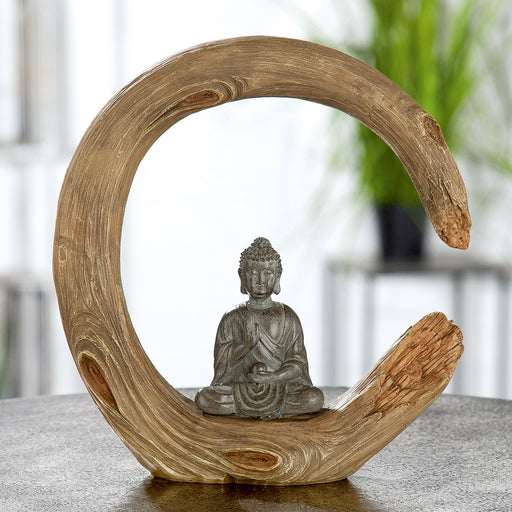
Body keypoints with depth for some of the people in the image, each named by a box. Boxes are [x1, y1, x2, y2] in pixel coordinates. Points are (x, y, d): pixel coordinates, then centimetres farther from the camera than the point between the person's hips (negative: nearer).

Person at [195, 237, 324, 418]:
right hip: (241, 388, 0)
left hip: (282, 387, 0)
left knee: (315, 399, -28)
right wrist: (245, 345, -21)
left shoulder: (288, 318, 1)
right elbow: (221, 364, -3)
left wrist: (269, 377, -18)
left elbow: (298, 364, -2)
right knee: (203, 399, -25)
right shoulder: (232, 320, 2)